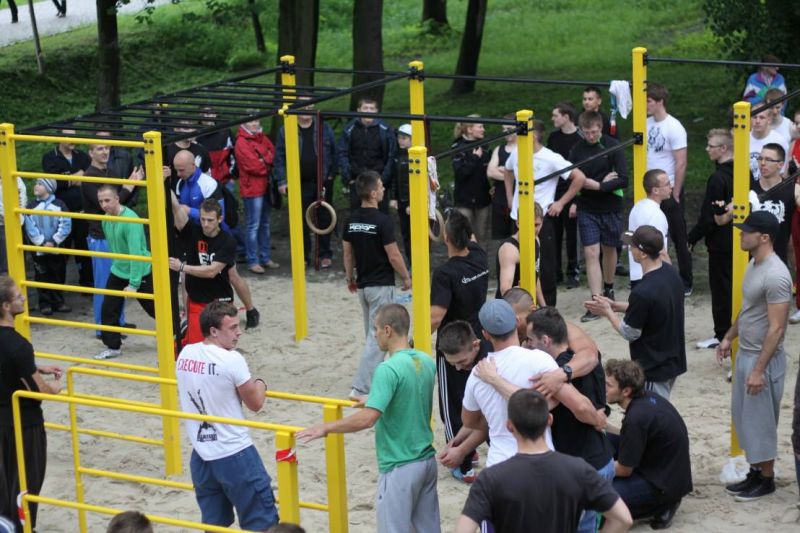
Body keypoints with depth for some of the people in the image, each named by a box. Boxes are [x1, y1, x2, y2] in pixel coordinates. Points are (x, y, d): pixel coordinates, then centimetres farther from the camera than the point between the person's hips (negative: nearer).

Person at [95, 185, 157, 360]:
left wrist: (134, 283, -28)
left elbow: (136, 253, -28)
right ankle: (113, 347, 18)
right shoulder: (106, 219, -3)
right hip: (118, 272, 6)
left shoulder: (130, 220, -26)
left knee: (155, 309, 5)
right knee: (108, 309, 2)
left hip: (141, 273, -6)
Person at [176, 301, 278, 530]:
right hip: (235, 455, -7)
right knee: (261, 522, 2)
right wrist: (260, 384, 12)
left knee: (214, 524, 15)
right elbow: (255, 404, -8)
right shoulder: (232, 359, -18)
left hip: (201, 456, 7)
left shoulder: (185, 354, 2)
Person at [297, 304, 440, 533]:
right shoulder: (427, 362, 4)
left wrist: (326, 427, -16)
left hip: (400, 467, -8)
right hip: (426, 460, 8)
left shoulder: (388, 369, -21)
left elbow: (367, 419, -26)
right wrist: (374, 400, 28)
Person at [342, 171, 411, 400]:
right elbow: (393, 255, -15)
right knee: (377, 336, -5)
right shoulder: (382, 221, -19)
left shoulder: (352, 220, 2)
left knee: (373, 334, 20)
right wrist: (406, 277, -1)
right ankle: (361, 387, -12)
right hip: (381, 285, -7)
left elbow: (347, 252, 9)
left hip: (363, 284, 7)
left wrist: (350, 278, 21)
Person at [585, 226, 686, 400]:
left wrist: (608, 312, -2)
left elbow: (629, 333, -17)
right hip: (673, 361, 9)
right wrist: (615, 305, 9)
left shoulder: (642, 292, -30)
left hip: (654, 369, -9)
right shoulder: (670, 273, -2)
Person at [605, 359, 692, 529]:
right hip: (670, 471, 9)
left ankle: (661, 506, -5)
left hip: (665, 484, -9)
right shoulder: (648, 399, -1)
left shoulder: (636, 418, -27)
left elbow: (624, 470, -15)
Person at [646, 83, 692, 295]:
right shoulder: (647, 124, 4)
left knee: (679, 238, 3)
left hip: (669, 192, -6)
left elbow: (681, 164, -15)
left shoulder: (674, 128, -14)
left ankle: (686, 283, 12)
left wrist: (675, 195, -15)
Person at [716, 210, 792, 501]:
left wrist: (759, 369, -24)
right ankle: (755, 472, 29)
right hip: (745, 353, 9)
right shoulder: (754, 265, 5)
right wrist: (729, 337, 22)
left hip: (763, 358, -9)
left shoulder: (775, 276, -25)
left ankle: (766, 479, 18)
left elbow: (777, 328, -25)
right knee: (743, 417, 17)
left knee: (760, 421, 3)